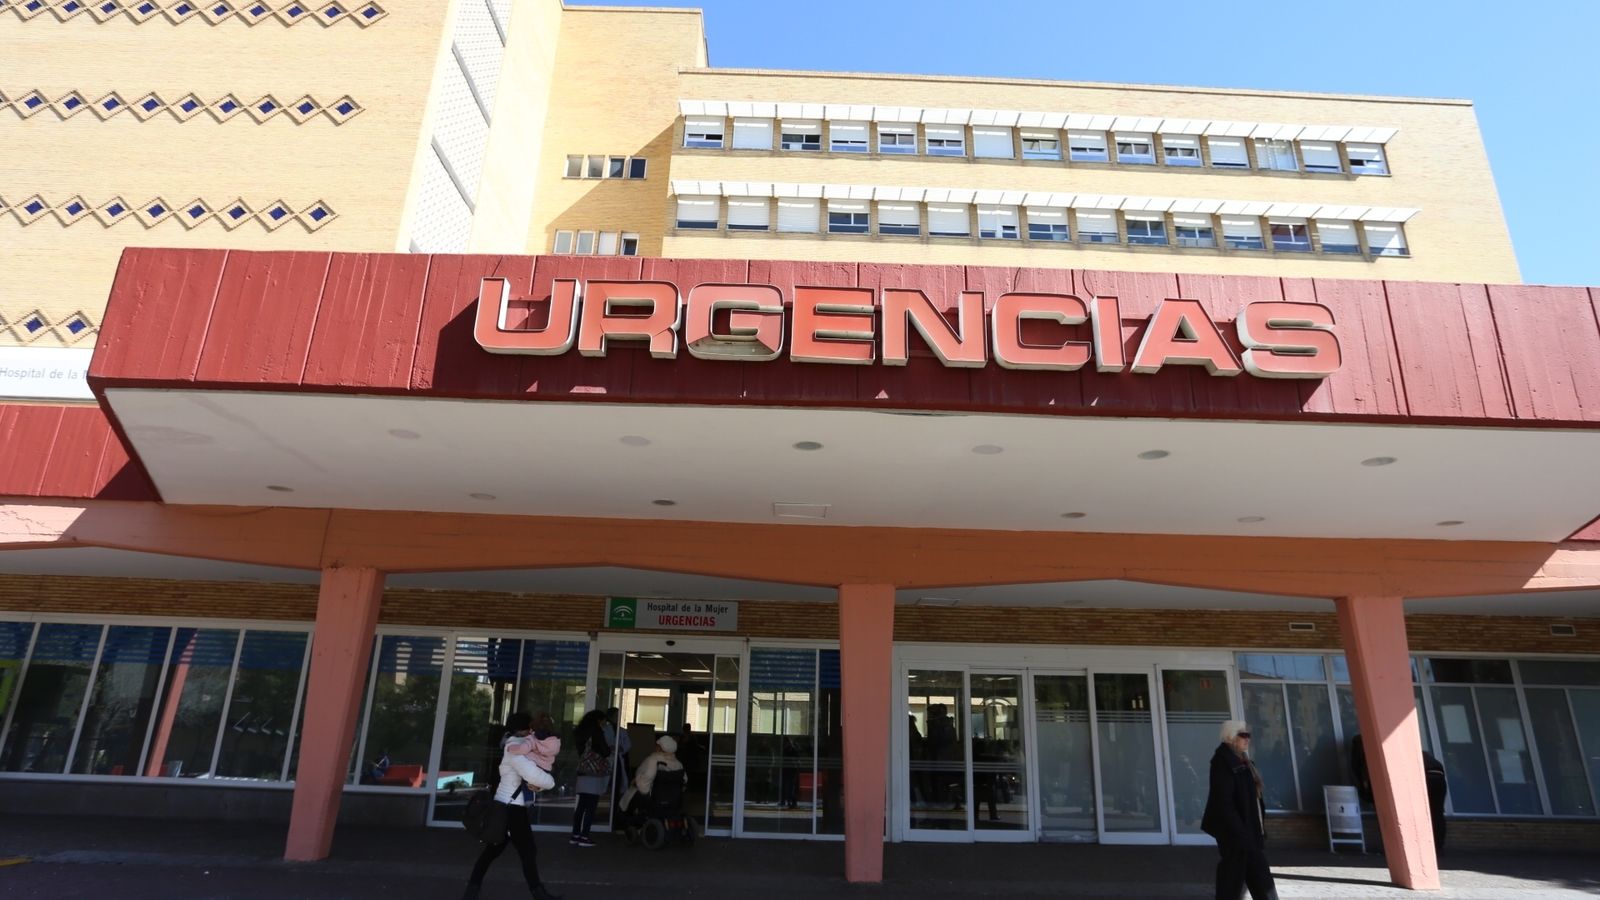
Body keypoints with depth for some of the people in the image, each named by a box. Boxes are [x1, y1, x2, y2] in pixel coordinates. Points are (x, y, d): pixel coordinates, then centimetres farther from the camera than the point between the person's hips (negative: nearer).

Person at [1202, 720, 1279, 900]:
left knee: (1260, 877, 12)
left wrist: (1260, 829, 14)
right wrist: (1239, 832, -23)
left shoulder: (1242, 761, 13)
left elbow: (1251, 797, 17)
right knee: (1232, 879, -1)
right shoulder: (1223, 762, -17)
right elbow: (1223, 802, -22)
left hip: (1250, 831, 10)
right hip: (1234, 834, -10)